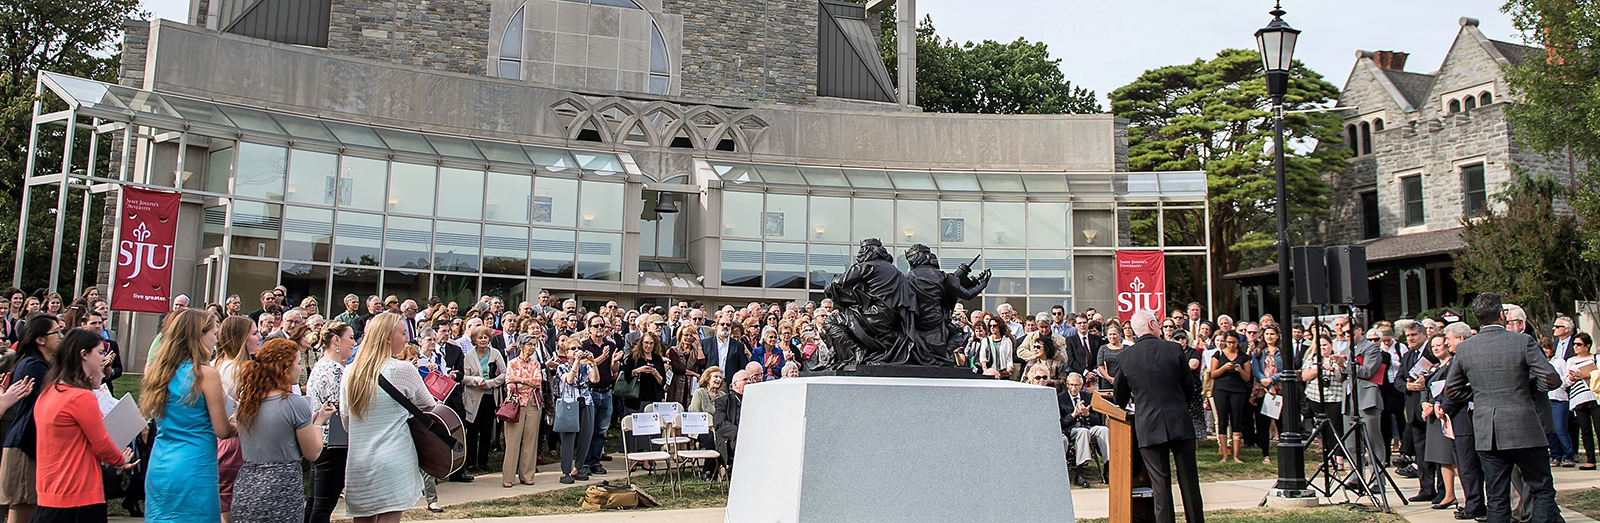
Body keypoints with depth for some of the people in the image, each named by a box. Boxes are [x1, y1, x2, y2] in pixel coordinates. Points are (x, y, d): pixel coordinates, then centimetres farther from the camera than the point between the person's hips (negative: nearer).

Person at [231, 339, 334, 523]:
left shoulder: (246, 401, 5)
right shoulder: (295, 404, -14)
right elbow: (312, 453, -7)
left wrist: (310, 419, 19)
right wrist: (318, 422, 9)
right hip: (281, 493, -6)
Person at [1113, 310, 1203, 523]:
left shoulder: (1125, 356, -1)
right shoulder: (1174, 349, -3)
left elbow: (1120, 398, 8)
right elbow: (1189, 387, 4)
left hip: (1149, 427, 0)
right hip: (1180, 423, 0)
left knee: (1160, 483, 5)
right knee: (1189, 480, 10)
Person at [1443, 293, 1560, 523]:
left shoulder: (1464, 348, 1)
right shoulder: (1523, 342, -9)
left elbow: (1452, 390, 9)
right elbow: (1552, 380, -11)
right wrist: (1524, 385, 6)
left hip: (1486, 435, 3)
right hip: (1524, 430, -3)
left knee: (1496, 498, 8)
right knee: (1542, 490, 10)